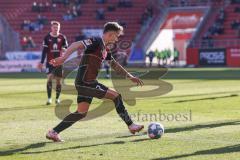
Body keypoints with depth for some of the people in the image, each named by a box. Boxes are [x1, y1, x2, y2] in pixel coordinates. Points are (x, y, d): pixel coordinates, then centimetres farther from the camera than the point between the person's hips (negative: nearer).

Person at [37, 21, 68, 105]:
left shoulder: (62, 37, 2)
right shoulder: (47, 37, 0)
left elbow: (66, 48, 9)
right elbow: (44, 50, 2)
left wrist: (64, 49, -14)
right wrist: (41, 62, -1)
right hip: (50, 61, -1)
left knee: (58, 80, 5)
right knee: (49, 78, -15)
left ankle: (57, 98, 18)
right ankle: (49, 98, -11)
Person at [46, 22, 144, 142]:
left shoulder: (104, 50, 18)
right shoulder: (96, 42, -12)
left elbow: (115, 65, 30)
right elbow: (77, 45, -24)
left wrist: (130, 76, 29)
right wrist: (63, 58, -38)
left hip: (88, 83, 10)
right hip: (85, 83, -10)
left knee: (81, 113, 11)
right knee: (116, 96, -3)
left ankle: (53, 132, 13)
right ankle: (131, 125, 6)